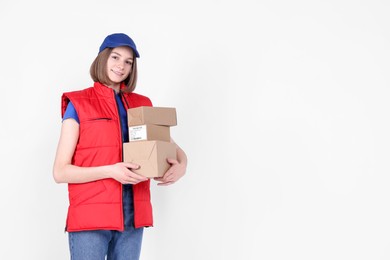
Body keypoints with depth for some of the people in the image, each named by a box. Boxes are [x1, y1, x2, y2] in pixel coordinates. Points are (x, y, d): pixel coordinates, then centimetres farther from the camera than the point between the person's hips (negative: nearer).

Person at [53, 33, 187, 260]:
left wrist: (181, 166, -8)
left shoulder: (142, 105, 12)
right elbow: (60, 172, -5)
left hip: (133, 216, 4)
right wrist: (111, 170, -19)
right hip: (91, 216, -4)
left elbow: (175, 149, 16)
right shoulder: (78, 105, 0)